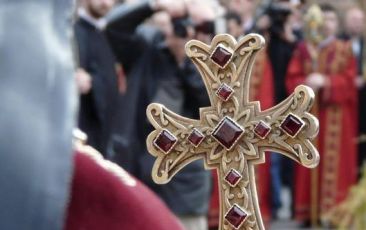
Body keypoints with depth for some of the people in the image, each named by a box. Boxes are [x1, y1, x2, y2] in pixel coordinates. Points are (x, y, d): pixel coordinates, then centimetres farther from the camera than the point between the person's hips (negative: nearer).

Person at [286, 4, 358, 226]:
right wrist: (307, 83, -17)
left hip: (335, 115, -1)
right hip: (309, 113, 1)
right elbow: (292, 79, 3)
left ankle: (334, 210, -4)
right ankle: (309, 211, 5)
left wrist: (326, 81, -18)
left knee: (334, 162, -5)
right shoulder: (303, 49, 8)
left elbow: (349, 80, -4)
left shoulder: (344, 49, 5)